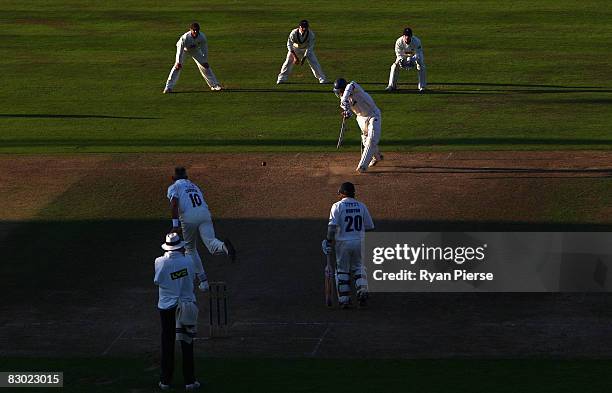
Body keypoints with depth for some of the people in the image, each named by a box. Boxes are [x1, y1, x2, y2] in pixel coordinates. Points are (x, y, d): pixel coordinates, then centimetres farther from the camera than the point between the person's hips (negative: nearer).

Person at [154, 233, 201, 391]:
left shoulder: (160, 262, -12)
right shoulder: (187, 261, -12)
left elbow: (157, 280, 1)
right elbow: (192, 278, 2)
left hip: (166, 306, 0)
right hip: (187, 305, 0)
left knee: (167, 343, 10)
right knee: (187, 343, 8)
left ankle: (165, 380, 14)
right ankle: (189, 380, 9)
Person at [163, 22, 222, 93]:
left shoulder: (202, 37, -31)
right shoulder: (185, 38, -39)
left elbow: (204, 49, -17)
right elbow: (180, 50, -30)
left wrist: (205, 61, -17)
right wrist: (178, 62, -33)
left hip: (195, 50, 3)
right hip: (184, 49, -3)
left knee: (204, 66, 0)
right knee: (177, 67, -17)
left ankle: (214, 85, 11)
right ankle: (169, 87, -14)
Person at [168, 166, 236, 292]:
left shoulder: (173, 187, 15)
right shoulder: (194, 185, 32)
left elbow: (174, 203, -4)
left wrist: (175, 224, -11)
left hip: (189, 217, -3)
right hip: (205, 214, 3)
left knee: (190, 248, 15)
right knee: (210, 240, -14)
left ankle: (203, 281, 10)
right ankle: (224, 246, -51)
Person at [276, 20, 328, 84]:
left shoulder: (311, 34, -29)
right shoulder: (294, 33, -31)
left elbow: (310, 47, -25)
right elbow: (289, 45, -25)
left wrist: (304, 58, -31)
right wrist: (295, 57, -32)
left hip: (307, 49, 0)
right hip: (295, 48, 0)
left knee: (313, 62, -9)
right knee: (288, 62, -9)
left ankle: (322, 79, 1)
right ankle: (281, 78, 3)